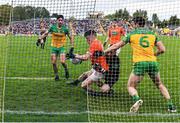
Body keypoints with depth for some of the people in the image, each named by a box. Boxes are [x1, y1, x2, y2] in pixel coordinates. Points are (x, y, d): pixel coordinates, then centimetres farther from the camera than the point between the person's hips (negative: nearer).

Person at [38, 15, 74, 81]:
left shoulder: (65, 29, -8)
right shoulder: (53, 27, -4)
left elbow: (71, 37, 2)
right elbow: (45, 33, 7)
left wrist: (72, 47, -3)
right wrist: (39, 39, -5)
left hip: (61, 47, -2)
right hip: (54, 47, 2)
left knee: (62, 62, -16)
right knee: (53, 63, 0)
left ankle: (66, 70, 14)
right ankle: (56, 75, 16)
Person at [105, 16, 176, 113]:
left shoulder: (132, 34, 7)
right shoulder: (152, 34, 12)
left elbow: (117, 45, 13)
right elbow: (162, 49, 7)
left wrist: (105, 51, 26)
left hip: (139, 63, -3)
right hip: (153, 62, 3)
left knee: (131, 86, 7)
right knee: (160, 85, 21)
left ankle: (137, 99, -25)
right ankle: (170, 105, 11)